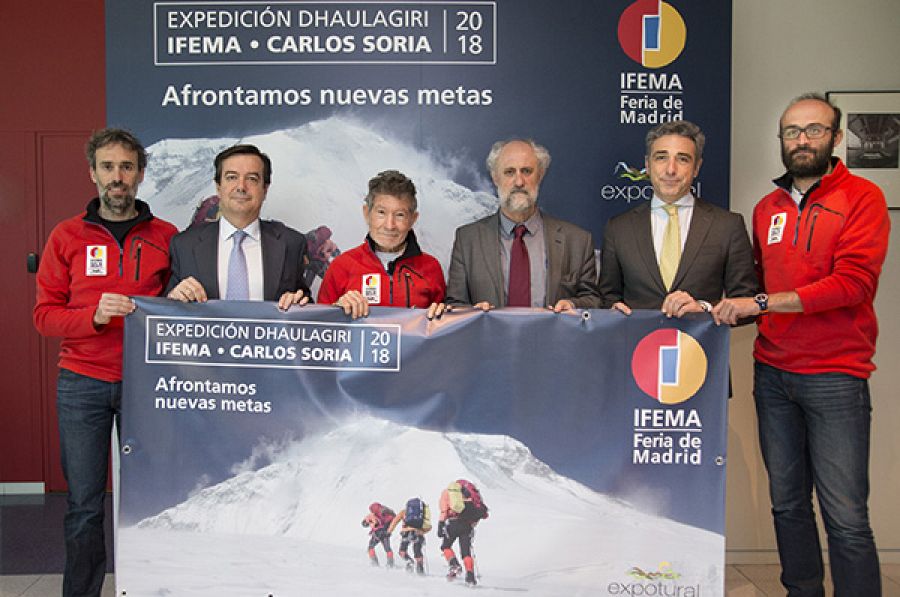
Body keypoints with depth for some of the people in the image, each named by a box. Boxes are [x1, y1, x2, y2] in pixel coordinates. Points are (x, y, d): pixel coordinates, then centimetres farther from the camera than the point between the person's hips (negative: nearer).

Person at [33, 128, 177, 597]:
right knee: (84, 503, 5)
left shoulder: (167, 237, 5)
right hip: (82, 383, 0)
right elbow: (45, 315, 3)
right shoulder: (67, 236, 6)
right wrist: (94, 315, -14)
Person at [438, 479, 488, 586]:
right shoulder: (468, 490, 20)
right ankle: (470, 576, -5)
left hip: (452, 523, -2)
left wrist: (440, 527, -2)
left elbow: (444, 511, 1)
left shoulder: (446, 492, 15)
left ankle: (454, 565, -3)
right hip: (467, 524, 2)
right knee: (466, 551, 7)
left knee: (446, 546, 18)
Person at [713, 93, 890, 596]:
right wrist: (735, 307, 5)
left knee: (846, 518, -6)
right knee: (787, 504, 11)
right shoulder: (767, 209, 14)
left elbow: (853, 282, -14)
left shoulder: (861, 197, -2)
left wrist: (760, 303, -16)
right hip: (772, 374, 5)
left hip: (834, 377, -5)